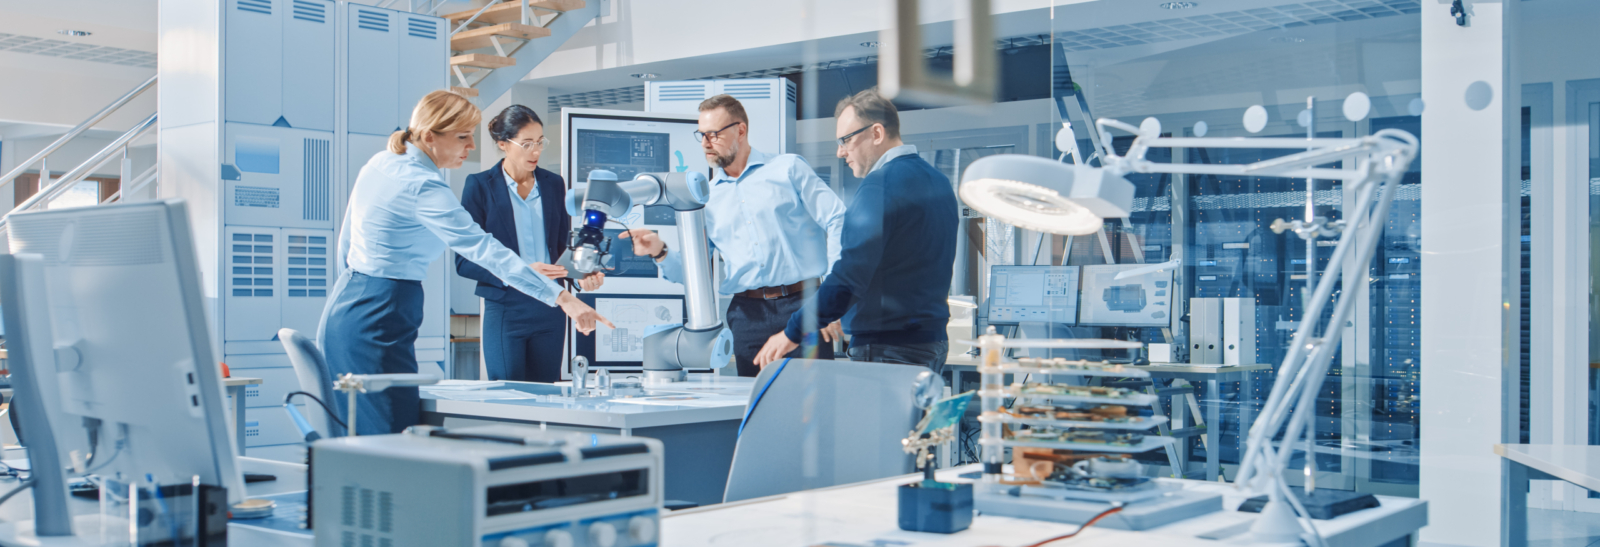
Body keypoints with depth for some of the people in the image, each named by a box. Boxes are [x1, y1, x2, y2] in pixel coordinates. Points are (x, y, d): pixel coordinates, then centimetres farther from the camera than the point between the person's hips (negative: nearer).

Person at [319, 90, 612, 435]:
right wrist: (563, 298, -29)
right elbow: (484, 249, -26)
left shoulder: (381, 163, 10)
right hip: (378, 320, -10)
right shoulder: (422, 187, -18)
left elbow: (346, 245, 19)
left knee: (361, 443, 13)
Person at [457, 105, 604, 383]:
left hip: (550, 311, 4)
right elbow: (464, 261, -8)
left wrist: (582, 275, -7)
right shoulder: (480, 186, -3)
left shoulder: (554, 184, 10)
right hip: (506, 310, -4)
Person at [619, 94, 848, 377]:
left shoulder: (788, 169, 7)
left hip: (802, 304, -3)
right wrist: (660, 251, -6)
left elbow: (838, 222, 0)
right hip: (748, 315, 3)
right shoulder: (706, 196, 17)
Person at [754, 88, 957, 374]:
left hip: (888, 349, -9)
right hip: (935, 340, 9)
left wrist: (793, 333, -19)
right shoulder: (938, 180, 13)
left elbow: (851, 273, -23)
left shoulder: (881, 184, -16)